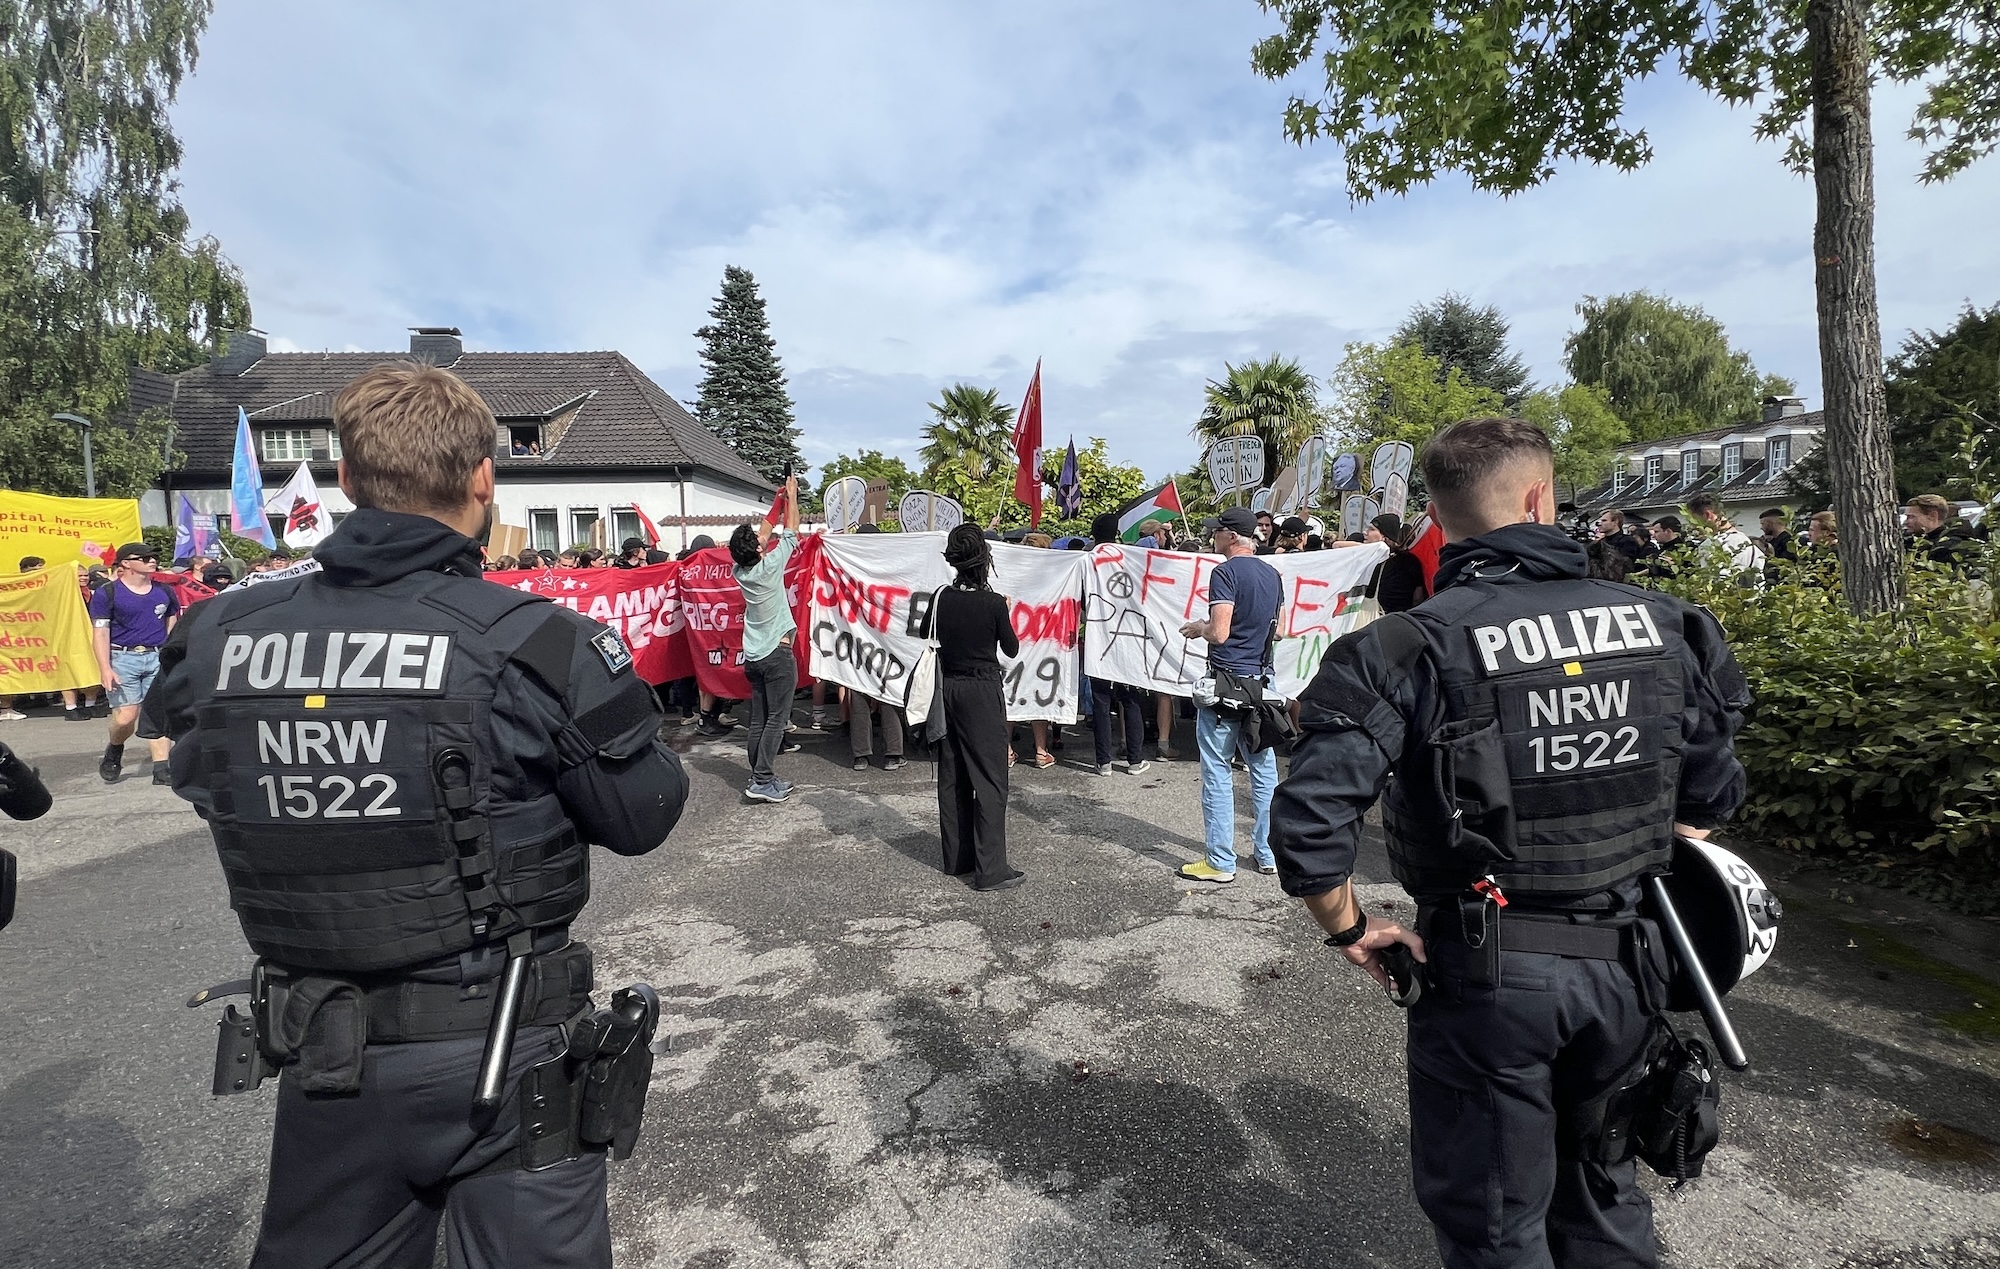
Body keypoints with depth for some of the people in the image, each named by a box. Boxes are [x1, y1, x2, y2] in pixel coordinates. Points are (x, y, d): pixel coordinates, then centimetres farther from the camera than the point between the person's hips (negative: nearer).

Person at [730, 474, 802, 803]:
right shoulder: (770, 566, -13)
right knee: (776, 718, -6)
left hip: (753, 655, 7)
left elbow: (763, 532, 18)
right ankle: (761, 781, -9)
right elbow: (791, 532, -1)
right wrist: (792, 496, 10)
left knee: (758, 720, 8)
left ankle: (760, 776, 13)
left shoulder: (740, 571, 4)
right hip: (777, 653, -7)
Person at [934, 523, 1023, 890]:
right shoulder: (993, 603, -14)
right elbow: (1011, 649, -1)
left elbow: (934, 639, 8)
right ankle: (991, 869, -2)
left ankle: (957, 858, 23)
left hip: (948, 689, 6)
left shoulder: (942, 598, -1)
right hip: (981, 693, -6)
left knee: (952, 776, 13)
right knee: (990, 778, -1)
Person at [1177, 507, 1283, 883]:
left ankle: (1221, 862, 5)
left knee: (1217, 772, 0)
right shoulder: (1272, 574, 11)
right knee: (1264, 769, 13)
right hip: (1262, 681, 7)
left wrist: (1196, 628, 1)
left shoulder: (1226, 572, -12)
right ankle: (1269, 853, 22)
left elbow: (1219, 632, -20)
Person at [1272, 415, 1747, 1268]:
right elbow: (1711, 796, 8)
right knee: (1601, 1194, 29)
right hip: (1625, 966, 5)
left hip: (1485, 975, -4)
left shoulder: (1410, 649, -19)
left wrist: (1351, 931, -8)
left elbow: (1306, 824, -24)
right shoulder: (1660, 625, -3)